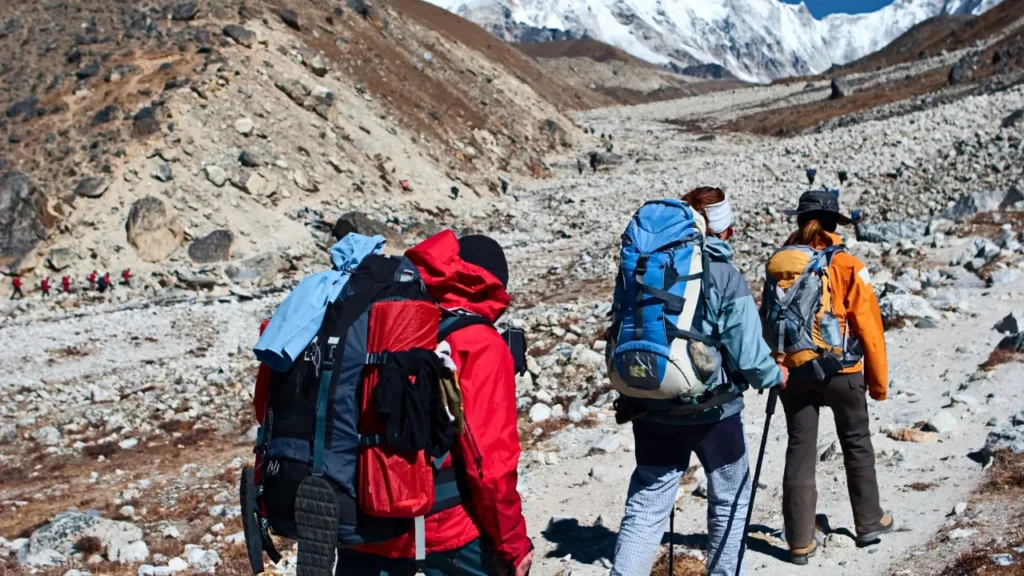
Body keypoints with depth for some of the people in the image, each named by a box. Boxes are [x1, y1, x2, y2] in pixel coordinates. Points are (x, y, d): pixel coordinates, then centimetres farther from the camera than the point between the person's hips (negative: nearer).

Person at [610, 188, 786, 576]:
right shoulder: (726, 277, -14)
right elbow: (747, 353, -16)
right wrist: (773, 375, 3)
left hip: (652, 409, 3)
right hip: (712, 411, -3)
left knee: (645, 507, 8)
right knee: (730, 499, 21)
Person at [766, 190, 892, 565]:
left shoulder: (777, 264, 0)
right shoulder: (846, 266, -10)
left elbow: (767, 320, 5)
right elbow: (868, 326, -8)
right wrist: (878, 380, 2)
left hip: (792, 371, 3)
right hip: (840, 369, -3)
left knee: (800, 451, 8)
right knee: (857, 444, 17)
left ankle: (800, 541, 9)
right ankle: (869, 522, 30)